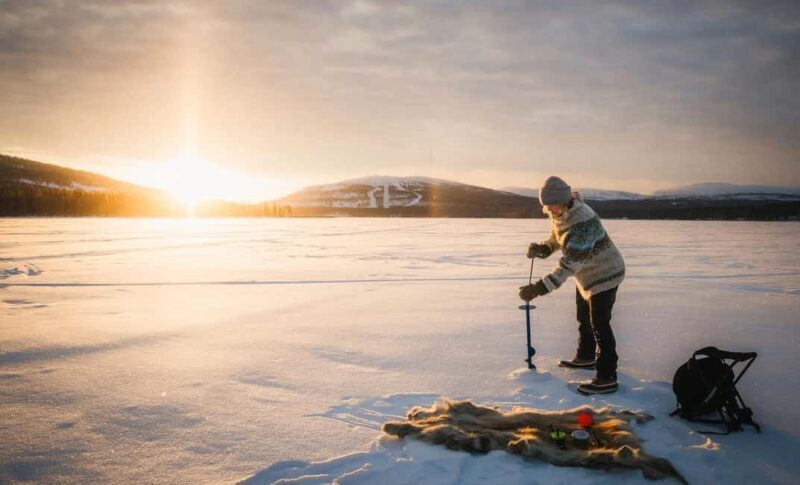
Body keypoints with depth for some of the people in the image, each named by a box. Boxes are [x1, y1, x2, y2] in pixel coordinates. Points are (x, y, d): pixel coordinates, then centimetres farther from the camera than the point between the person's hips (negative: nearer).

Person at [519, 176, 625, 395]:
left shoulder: (581, 220, -34)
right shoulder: (559, 214, -6)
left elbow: (570, 262, -38)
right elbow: (556, 238, 11)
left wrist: (540, 288, -42)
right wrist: (542, 248, -12)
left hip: (604, 274, -10)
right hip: (587, 274, 10)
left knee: (599, 324, -9)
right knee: (584, 317, 23)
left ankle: (607, 378, -2)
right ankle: (585, 357, 43)